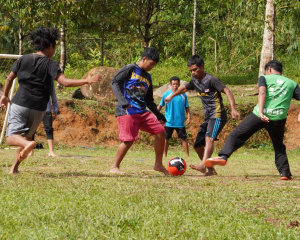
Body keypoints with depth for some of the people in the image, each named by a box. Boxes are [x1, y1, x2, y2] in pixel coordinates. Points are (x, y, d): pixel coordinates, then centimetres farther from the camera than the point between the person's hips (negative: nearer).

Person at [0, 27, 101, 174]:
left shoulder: (24, 59, 2)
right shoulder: (50, 65, -7)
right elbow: (65, 82, -20)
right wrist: (87, 81, -18)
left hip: (20, 104, 0)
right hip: (38, 108, 0)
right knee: (27, 134, 20)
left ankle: (28, 144, -36)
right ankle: (15, 167, 19)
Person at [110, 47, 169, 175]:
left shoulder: (148, 77, 22)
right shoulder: (130, 69, 0)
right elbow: (115, 83, -9)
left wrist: (158, 113, 18)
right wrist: (122, 100, -23)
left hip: (143, 112, 8)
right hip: (127, 111, -8)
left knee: (161, 132, 0)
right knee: (129, 140, -16)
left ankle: (158, 164, 11)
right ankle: (115, 167, 0)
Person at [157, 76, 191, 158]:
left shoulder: (183, 95, 2)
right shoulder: (166, 94, -1)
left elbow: (186, 108, 8)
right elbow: (160, 106, 6)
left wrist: (189, 117, -3)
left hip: (180, 122, 0)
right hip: (169, 122, 0)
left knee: (183, 138, 0)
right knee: (166, 138, 5)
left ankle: (187, 156, 6)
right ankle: (165, 155, 17)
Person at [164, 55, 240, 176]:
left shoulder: (211, 80, -11)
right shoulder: (195, 81, 13)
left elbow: (227, 91, -18)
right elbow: (184, 88, 33)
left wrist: (233, 109, -30)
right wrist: (171, 96, 47)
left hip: (217, 115, -9)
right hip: (208, 117, 9)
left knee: (209, 138, -31)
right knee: (197, 145, 7)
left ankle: (203, 165, -50)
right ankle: (211, 170, 18)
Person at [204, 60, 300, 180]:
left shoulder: (264, 78, 12)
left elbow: (262, 92, -6)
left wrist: (261, 112, -17)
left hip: (260, 115, -2)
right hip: (279, 118, 2)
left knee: (236, 135, 7)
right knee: (279, 146, 22)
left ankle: (223, 156, -9)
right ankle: (285, 172, 11)